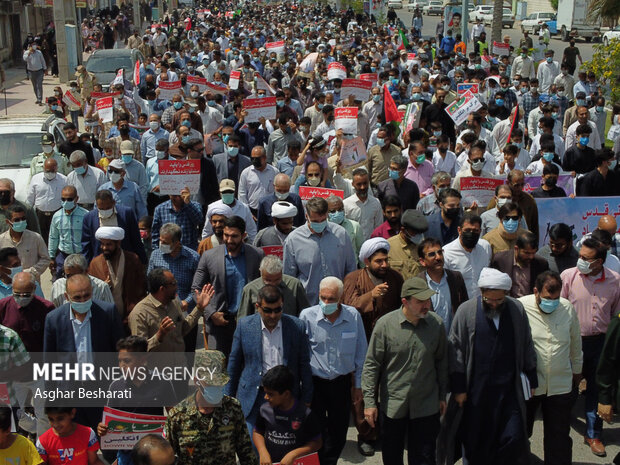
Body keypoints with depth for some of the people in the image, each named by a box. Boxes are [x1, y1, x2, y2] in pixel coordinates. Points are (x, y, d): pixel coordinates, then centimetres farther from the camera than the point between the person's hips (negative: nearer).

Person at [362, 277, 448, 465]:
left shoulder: (436, 324, -4)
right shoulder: (385, 324, -12)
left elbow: (442, 362, 8)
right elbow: (371, 365, -6)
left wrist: (442, 396, 12)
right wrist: (369, 401, -8)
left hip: (426, 405, 1)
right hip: (392, 405, -1)